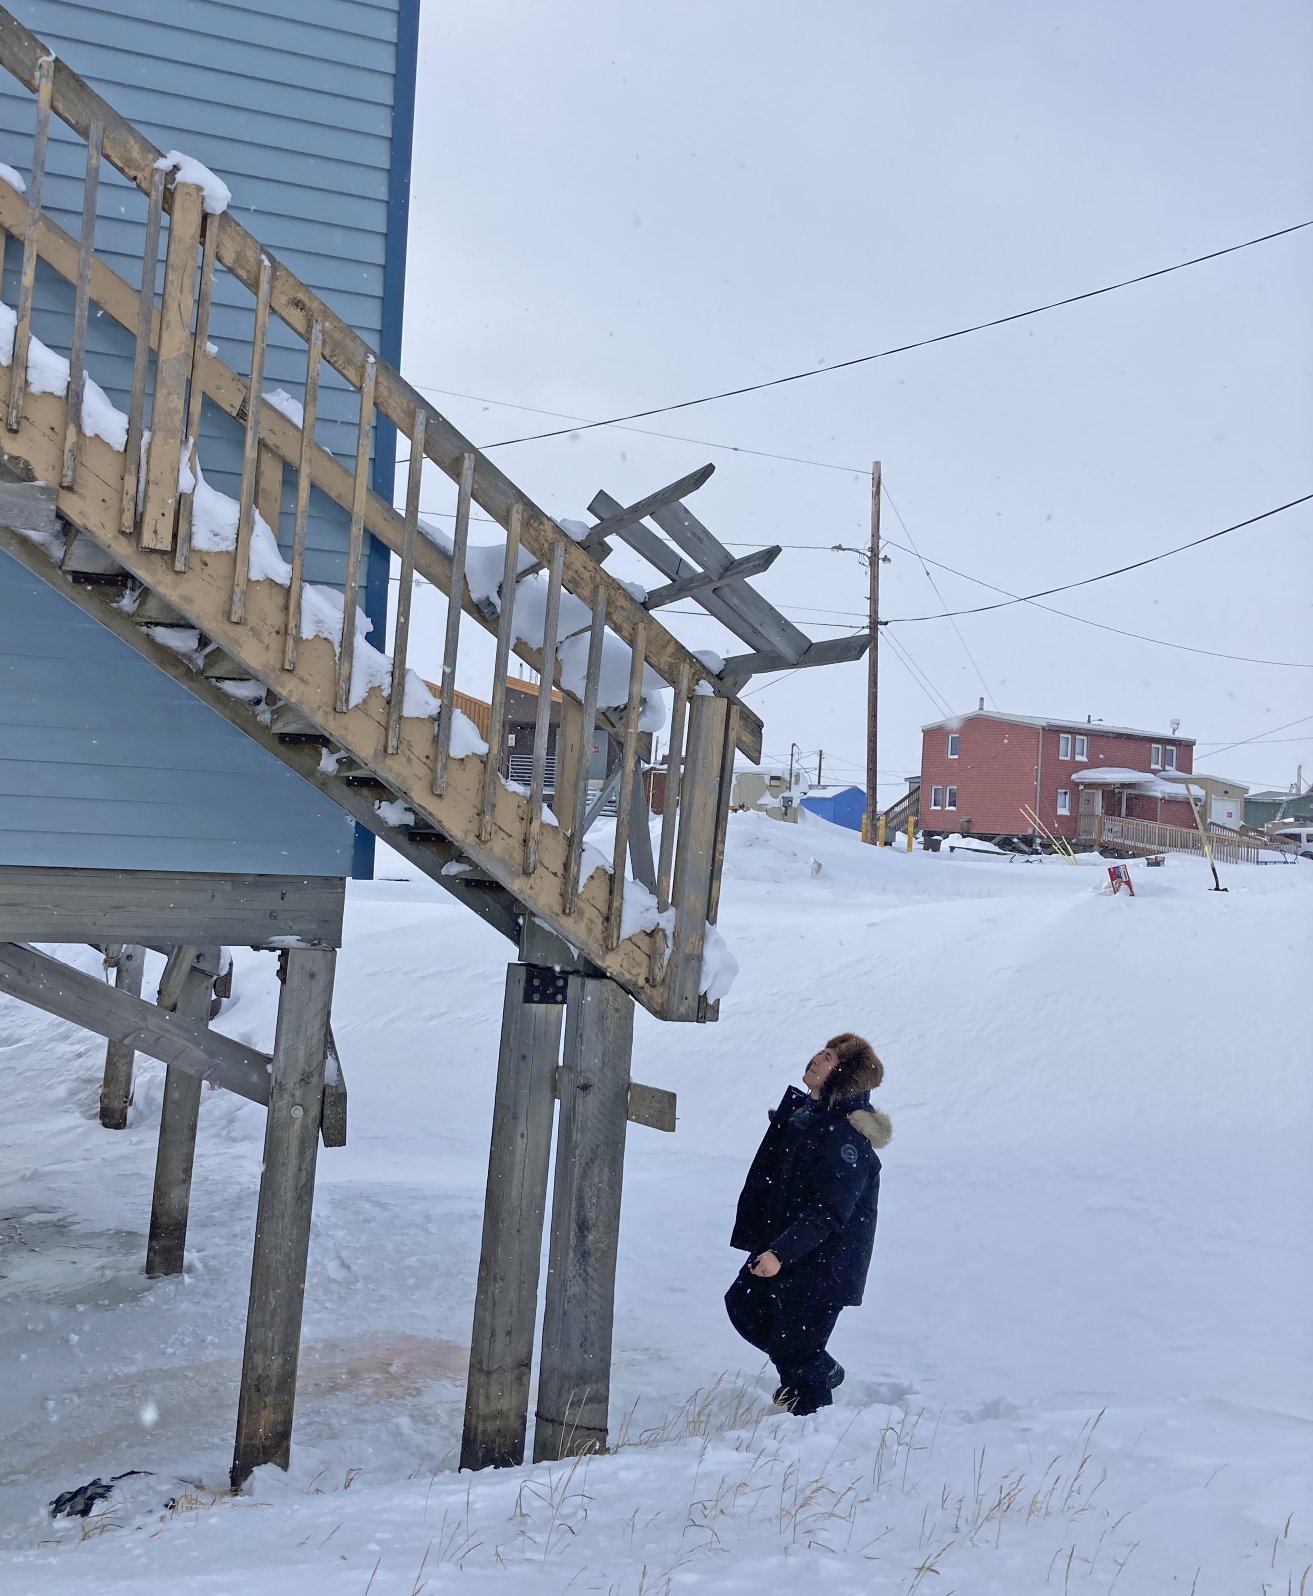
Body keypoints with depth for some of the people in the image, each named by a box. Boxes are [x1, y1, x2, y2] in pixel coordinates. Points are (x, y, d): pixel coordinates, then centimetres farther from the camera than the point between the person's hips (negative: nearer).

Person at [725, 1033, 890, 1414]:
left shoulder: (847, 1138, -26)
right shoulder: (802, 1109, 1)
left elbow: (827, 1212, -28)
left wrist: (781, 1253, -32)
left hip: (823, 1265, -9)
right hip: (780, 1242, 10)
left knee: (794, 1343, 2)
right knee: (744, 1307, 20)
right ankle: (822, 1369, 38)